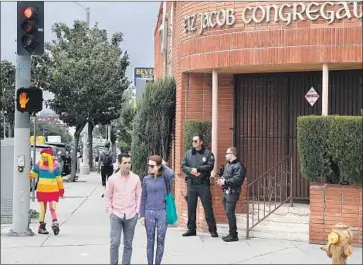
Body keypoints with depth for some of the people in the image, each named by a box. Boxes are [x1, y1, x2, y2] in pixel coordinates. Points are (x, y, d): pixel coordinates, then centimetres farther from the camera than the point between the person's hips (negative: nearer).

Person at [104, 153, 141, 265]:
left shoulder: (136, 178, 0)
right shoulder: (112, 178, -3)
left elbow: (139, 196, 6)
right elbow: (108, 196, 4)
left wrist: (137, 211, -1)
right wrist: (110, 211, -2)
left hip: (131, 216, 1)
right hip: (116, 215, -1)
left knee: (128, 244, 8)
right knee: (115, 243, -5)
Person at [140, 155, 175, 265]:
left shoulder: (165, 178, -3)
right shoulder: (146, 179, 4)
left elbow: (171, 175, -29)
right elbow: (143, 198, 8)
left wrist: (164, 165, -12)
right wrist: (142, 215, 3)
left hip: (162, 213, -2)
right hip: (149, 213, 2)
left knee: (160, 241, 4)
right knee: (150, 241, 6)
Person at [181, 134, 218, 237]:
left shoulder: (208, 153, 1)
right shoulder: (188, 153, 11)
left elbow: (210, 166, -11)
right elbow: (183, 166, 4)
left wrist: (197, 169, -14)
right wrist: (191, 171, -14)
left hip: (204, 184, -3)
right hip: (191, 184, 3)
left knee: (208, 207, -3)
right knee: (191, 207, 7)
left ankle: (212, 229, 2)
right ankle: (191, 229, 15)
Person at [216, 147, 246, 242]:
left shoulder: (238, 166, -12)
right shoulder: (228, 165, 20)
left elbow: (237, 179, -21)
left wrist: (225, 182, -17)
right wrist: (221, 180, 7)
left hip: (232, 192, -10)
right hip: (226, 191, 10)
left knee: (230, 213, -11)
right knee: (228, 213, 12)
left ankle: (233, 235, -6)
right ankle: (232, 233, 19)